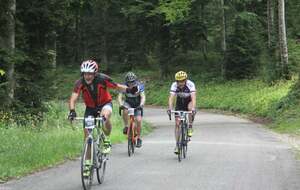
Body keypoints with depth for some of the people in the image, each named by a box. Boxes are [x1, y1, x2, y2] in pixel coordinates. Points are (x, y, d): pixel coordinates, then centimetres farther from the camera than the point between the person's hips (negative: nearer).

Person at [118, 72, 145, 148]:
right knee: (125, 111, -34)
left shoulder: (139, 86, -23)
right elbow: (120, 97, -28)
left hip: (137, 105, -1)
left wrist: (141, 105, -49)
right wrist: (121, 105, -48)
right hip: (128, 103, 1)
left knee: (138, 120, -16)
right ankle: (126, 126, -14)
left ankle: (139, 138, -1)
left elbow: (143, 97, -31)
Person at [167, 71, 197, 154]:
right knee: (177, 124, -8)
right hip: (179, 104, 1)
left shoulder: (190, 84, -29)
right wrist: (170, 108, -49)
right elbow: (171, 97, -33)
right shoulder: (174, 85, -24)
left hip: (189, 102, -1)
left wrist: (193, 108, -55)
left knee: (190, 108, -37)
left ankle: (190, 127, -16)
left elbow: (193, 97, -40)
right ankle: (177, 145, 0)